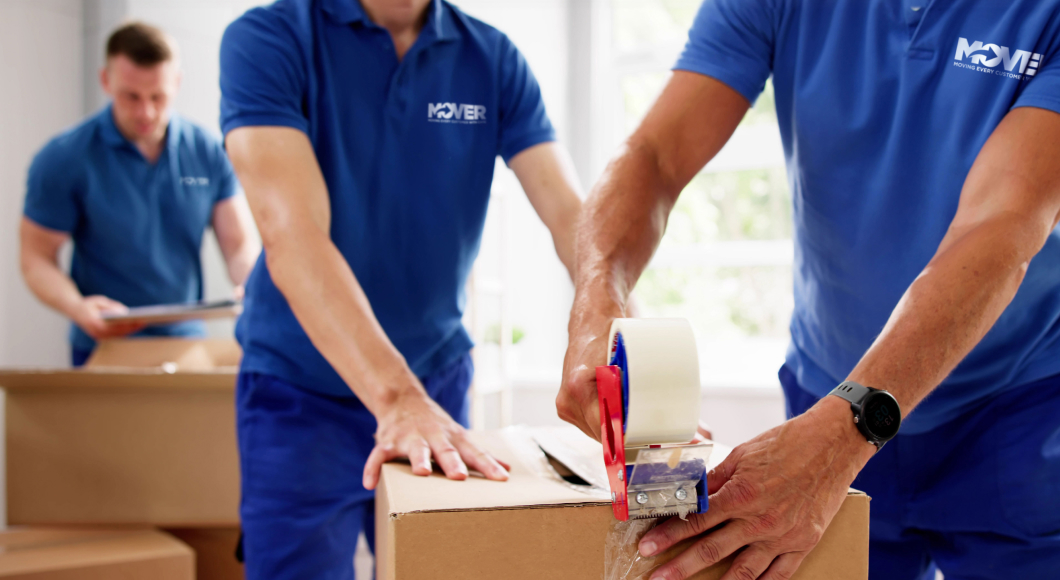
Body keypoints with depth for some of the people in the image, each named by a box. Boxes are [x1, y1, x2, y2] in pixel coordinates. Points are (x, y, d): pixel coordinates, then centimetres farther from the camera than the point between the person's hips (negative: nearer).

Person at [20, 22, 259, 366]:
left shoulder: (207, 153, 1)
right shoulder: (62, 160, -5)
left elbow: (239, 244, 4)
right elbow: (37, 257, -3)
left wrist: (252, 286, -18)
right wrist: (77, 308, -22)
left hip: (188, 341, 2)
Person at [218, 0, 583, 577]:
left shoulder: (493, 59, -3)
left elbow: (570, 215, -11)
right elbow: (293, 239, -27)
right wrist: (398, 400, -38)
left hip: (439, 378, 4)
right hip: (301, 393, -3)